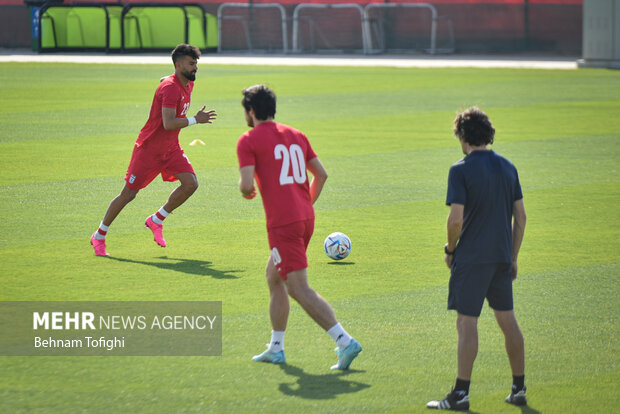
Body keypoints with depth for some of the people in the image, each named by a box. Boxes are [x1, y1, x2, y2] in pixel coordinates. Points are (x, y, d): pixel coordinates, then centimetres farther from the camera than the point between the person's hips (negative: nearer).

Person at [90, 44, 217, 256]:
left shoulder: (187, 85, 6)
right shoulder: (170, 87, -24)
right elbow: (168, 123, -32)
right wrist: (196, 120, -29)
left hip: (170, 148, 8)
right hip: (148, 149, -8)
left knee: (191, 183, -12)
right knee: (128, 193, -1)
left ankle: (156, 220, 6)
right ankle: (99, 236, 15)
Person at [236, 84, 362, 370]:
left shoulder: (249, 141, -6)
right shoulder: (296, 135, 14)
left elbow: (247, 185, -15)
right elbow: (321, 174, 15)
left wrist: (246, 191, 8)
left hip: (283, 223, -8)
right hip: (306, 218, 8)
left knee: (299, 289, -8)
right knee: (274, 276, 22)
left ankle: (345, 341, -20)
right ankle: (276, 348, 26)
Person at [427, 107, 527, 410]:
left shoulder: (461, 170, -12)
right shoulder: (507, 167, 7)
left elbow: (456, 219, -17)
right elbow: (520, 216, 9)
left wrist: (450, 249, 0)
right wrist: (513, 257, 16)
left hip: (471, 259, -6)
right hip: (502, 257, 6)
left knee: (466, 323, -3)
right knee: (507, 320, 13)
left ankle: (461, 394, -3)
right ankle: (519, 389, 18)